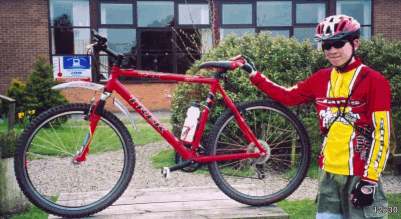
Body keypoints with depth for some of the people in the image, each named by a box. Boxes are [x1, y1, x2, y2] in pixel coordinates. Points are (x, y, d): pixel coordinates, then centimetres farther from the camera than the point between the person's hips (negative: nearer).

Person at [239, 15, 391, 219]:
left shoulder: (373, 80, -10)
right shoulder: (321, 79, 6)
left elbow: (381, 133, -11)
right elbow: (288, 96, 16)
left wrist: (370, 179, -13)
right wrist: (254, 75, 15)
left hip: (359, 175, -5)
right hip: (329, 173, 5)